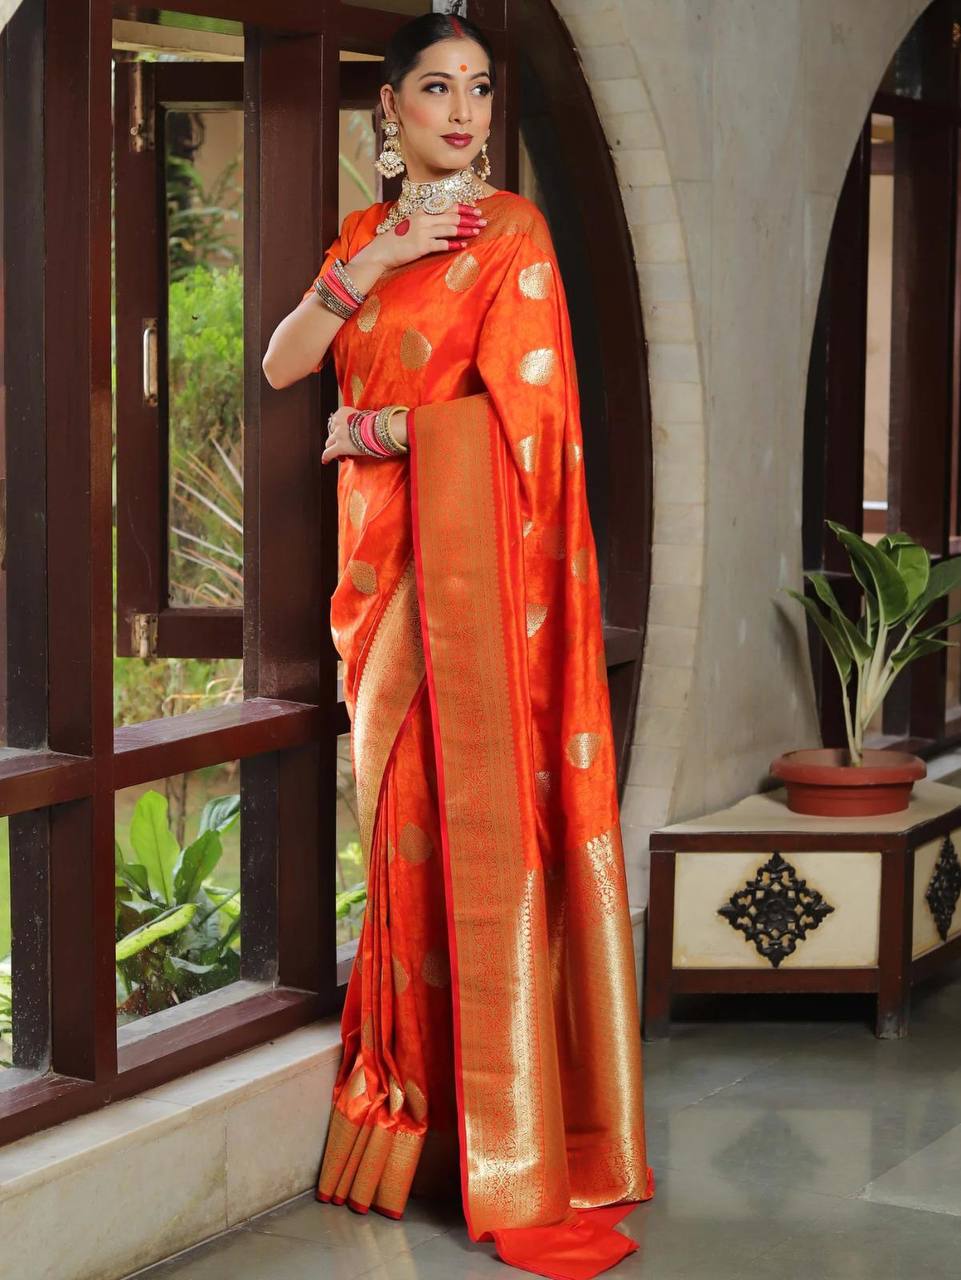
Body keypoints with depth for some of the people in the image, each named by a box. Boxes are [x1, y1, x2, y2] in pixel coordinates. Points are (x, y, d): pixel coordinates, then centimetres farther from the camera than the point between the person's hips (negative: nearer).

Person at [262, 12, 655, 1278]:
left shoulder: (509, 230, -1)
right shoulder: (361, 236, 17)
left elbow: (517, 403, -11)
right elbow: (282, 364, 5)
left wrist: (370, 432, -3)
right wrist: (372, 265, -7)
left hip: (475, 558, -5)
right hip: (382, 560, 5)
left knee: (484, 824, -8)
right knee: (403, 821, 6)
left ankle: (524, 1164, -4)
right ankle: (413, 1107, 13)